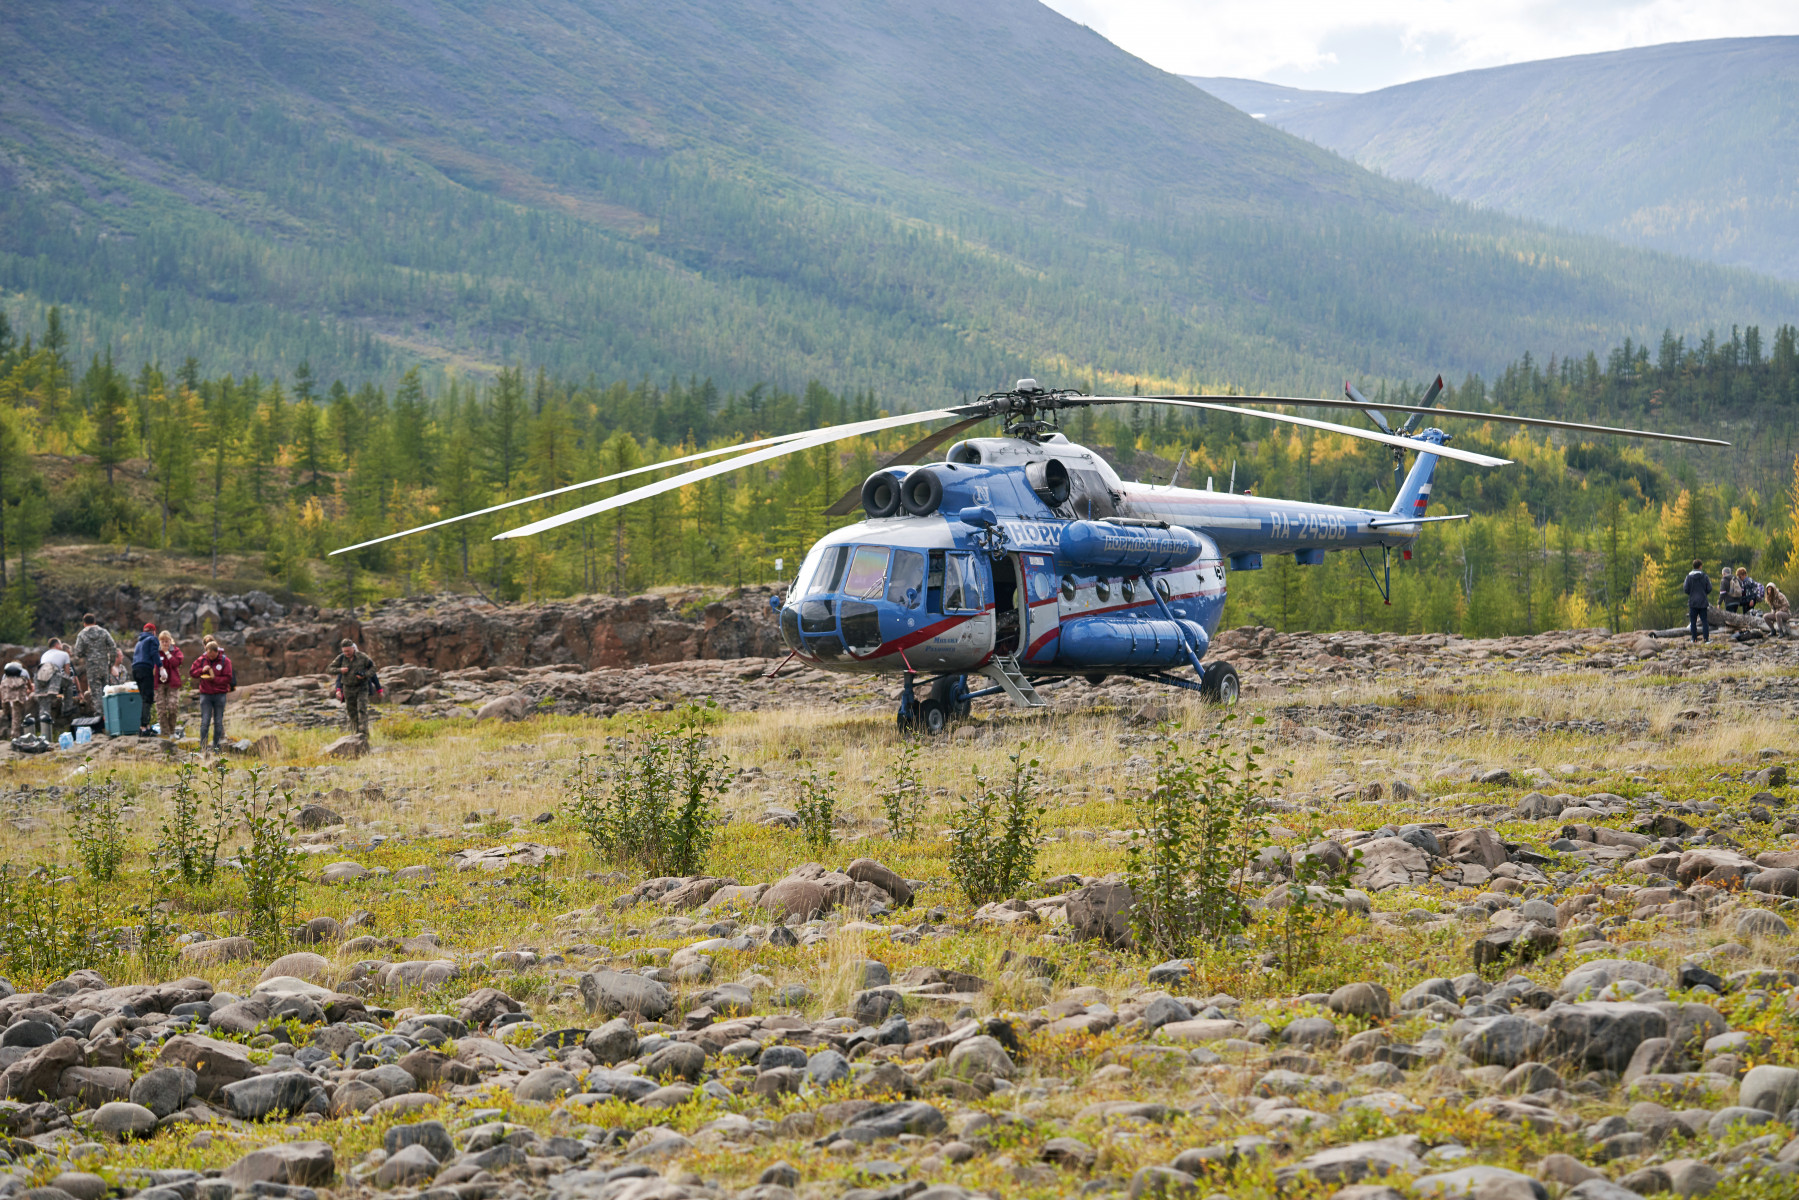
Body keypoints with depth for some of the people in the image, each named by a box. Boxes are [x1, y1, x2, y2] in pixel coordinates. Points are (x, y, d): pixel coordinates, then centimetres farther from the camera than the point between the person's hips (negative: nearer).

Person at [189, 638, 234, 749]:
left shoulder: (225, 661, -4)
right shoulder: (202, 660, 3)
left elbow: (228, 678, -7)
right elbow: (191, 672, 5)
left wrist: (214, 678, -18)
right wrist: (202, 670, -13)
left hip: (220, 695, -1)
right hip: (205, 694, 1)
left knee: (218, 722, 5)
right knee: (205, 722, -4)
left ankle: (216, 746, 15)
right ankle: (202, 746, 0)